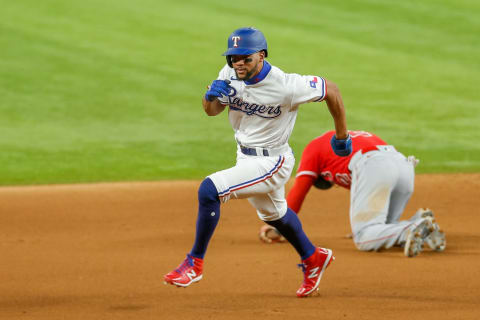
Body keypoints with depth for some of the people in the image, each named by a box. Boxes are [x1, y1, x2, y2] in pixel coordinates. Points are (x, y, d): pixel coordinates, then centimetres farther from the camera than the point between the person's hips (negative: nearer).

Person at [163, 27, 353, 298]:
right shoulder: (230, 75, -10)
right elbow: (212, 110, 3)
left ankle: (195, 262, -10)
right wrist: (212, 95, -22)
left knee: (209, 189, -23)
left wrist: (342, 136, -4)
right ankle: (313, 259, 53)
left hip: (271, 162, -8)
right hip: (245, 155, 8)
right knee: (274, 215, 28)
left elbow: (331, 90, -15)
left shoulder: (286, 86, -27)